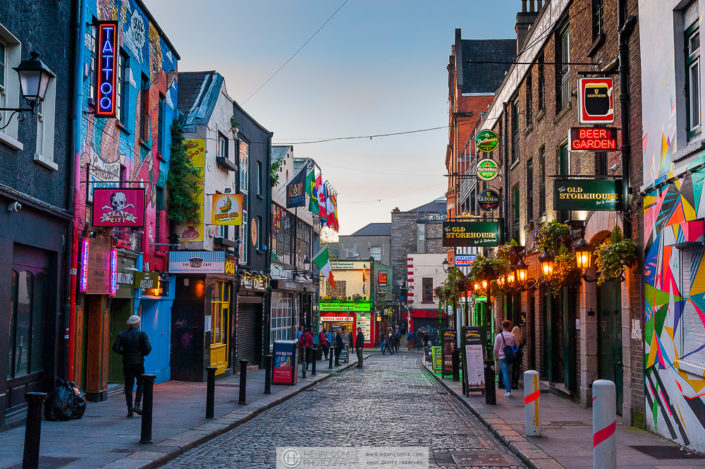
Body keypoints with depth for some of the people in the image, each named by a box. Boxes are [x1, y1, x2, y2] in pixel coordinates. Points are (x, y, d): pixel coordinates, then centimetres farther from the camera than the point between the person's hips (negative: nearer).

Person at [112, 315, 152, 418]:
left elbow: (115, 348, -5)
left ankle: (130, 410, 4)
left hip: (127, 364, 2)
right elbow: (148, 347, -13)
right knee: (141, 383, 14)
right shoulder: (142, 334, -4)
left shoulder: (122, 335, 4)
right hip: (138, 363, -2)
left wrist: (124, 353, 10)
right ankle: (137, 405, 0)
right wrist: (144, 354, 7)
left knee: (128, 387, 6)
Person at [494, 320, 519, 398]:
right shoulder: (512, 336, -1)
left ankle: (508, 391, -14)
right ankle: (509, 390, 17)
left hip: (502, 357, -3)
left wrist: (496, 356, 13)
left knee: (505, 373, -4)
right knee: (509, 373, 14)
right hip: (511, 357, 3)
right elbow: (517, 346, 11)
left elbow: (496, 348, -3)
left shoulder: (499, 336, -7)